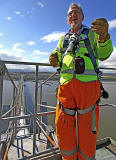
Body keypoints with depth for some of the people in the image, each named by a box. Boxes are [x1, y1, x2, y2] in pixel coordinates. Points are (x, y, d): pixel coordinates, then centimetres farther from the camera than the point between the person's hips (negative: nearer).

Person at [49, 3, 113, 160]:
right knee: (63, 126, 6)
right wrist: (54, 59, 0)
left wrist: (104, 36, -16)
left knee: (87, 128, 4)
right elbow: (57, 54, 25)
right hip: (65, 84, 3)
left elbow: (103, 54, 4)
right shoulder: (63, 39, 26)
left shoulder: (92, 33, 17)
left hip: (88, 83, -2)